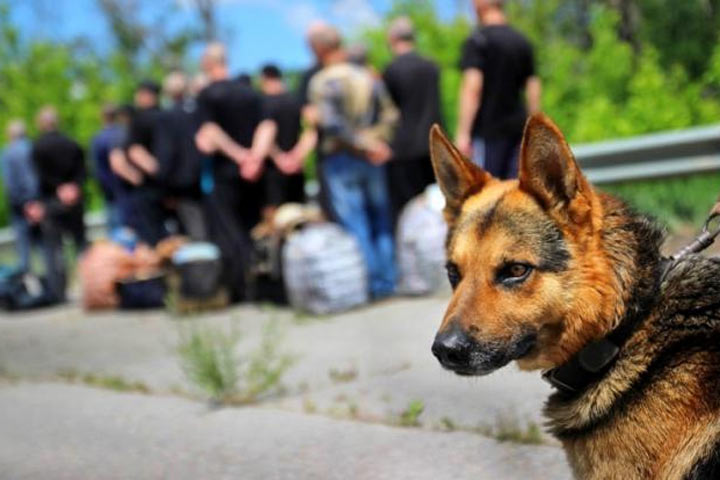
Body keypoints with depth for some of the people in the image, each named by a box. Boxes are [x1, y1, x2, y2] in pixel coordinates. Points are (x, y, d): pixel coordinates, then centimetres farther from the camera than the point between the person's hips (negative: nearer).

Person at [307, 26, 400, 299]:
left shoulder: (321, 82, -10)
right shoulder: (368, 77, 5)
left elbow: (330, 123, -21)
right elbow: (390, 115, 5)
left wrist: (362, 143, -14)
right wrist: (374, 141, 3)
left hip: (340, 160, -5)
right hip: (371, 161, 5)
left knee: (355, 224, 0)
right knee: (381, 219, 13)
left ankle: (373, 284, 0)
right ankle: (388, 281, 15)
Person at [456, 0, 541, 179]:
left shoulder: (477, 40, -7)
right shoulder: (522, 42, 12)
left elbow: (472, 88, -16)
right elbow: (533, 89, 13)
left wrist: (463, 133, -17)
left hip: (487, 130, -6)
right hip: (518, 127, 6)